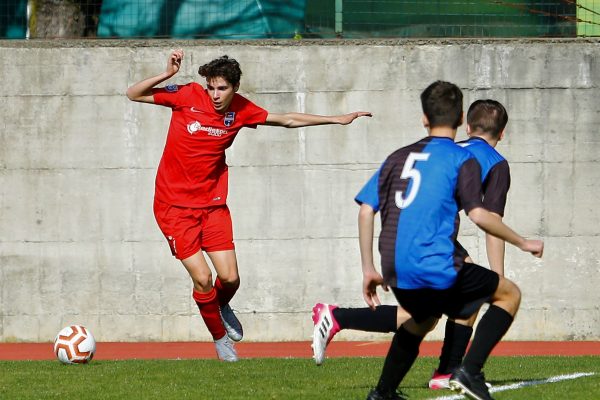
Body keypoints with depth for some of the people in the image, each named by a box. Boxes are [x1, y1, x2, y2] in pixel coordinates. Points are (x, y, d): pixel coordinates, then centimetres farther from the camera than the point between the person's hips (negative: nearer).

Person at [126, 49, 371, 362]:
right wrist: (167, 74, -26)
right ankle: (220, 338, 14)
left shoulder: (240, 110, -2)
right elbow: (133, 94, -11)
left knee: (230, 278, -5)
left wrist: (337, 119, 11)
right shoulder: (188, 96, -12)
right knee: (202, 278, -11)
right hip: (174, 205, -3)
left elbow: (287, 120, 11)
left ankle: (222, 307, 32)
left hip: (212, 203, 3)